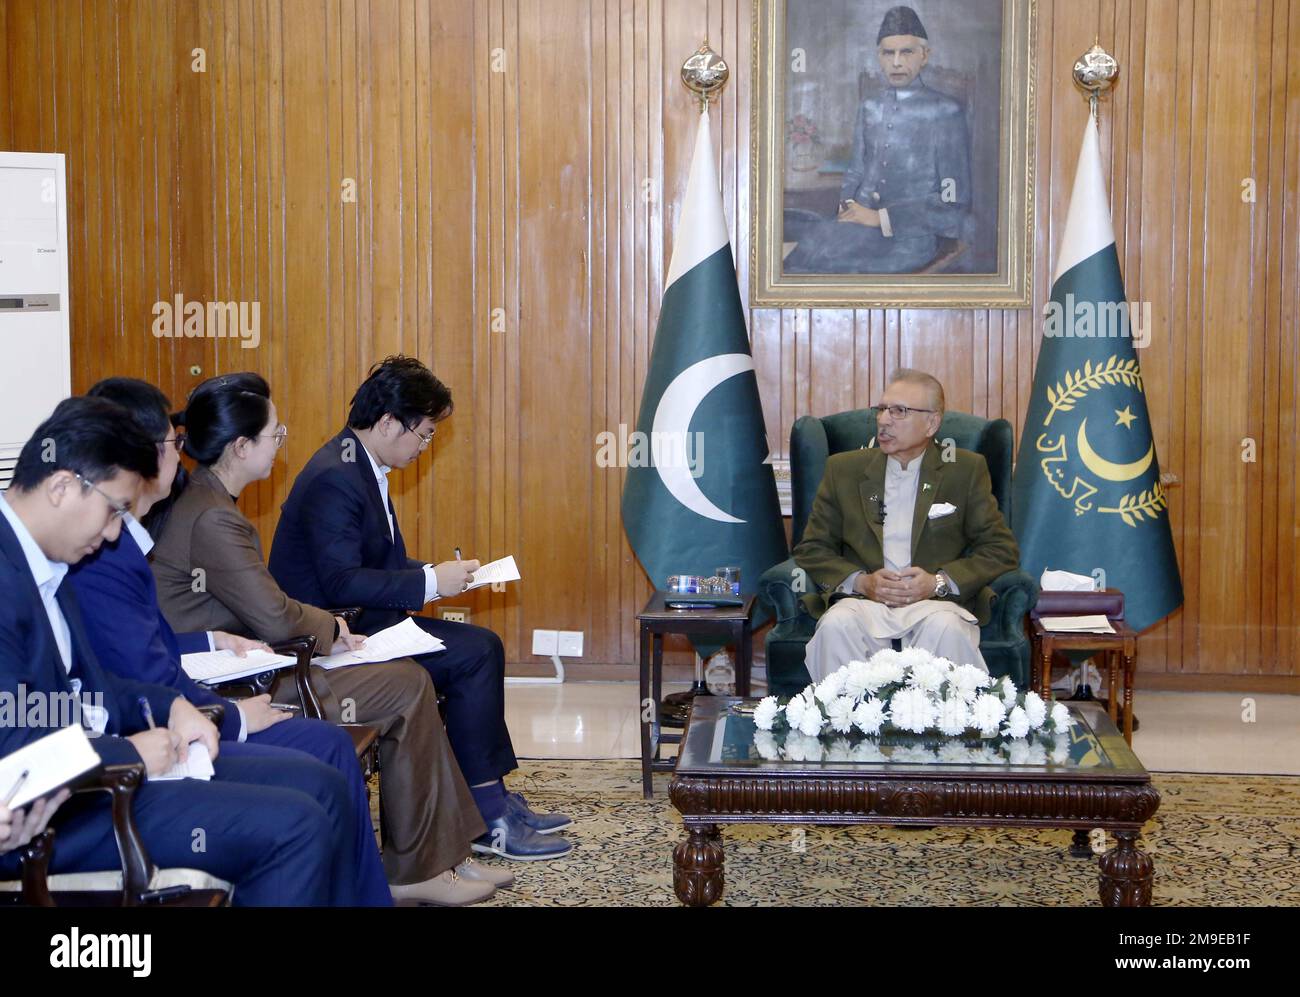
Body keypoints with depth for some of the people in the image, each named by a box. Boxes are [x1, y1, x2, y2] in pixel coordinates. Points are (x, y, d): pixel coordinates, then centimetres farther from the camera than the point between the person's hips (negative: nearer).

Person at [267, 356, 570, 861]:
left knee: (481, 647, 5)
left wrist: (437, 573, 2)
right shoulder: (334, 478, -21)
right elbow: (341, 583, -27)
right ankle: (486, 818, -5)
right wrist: (430, 582, -21)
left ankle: (495, 802, 7)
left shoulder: (362, 467, 12)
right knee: (476, 653, -14)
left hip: (360, 622, 10)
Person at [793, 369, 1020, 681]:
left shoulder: (966, 470, 10)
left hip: (937, 601, -1)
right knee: (836, 626, -32)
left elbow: (1001, 549, 7)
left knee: (945, 630, -35)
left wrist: (939, 582, -8)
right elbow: (811, 548, 12)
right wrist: (861, 582, -7)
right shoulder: (844, 469, 14)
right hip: (864, 600, 1)